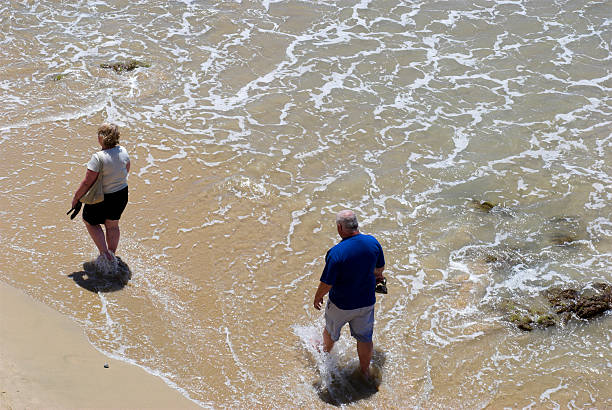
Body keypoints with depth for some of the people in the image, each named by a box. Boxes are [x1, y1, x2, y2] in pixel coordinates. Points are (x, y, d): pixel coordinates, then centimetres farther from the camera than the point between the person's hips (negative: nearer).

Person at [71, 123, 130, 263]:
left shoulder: (98, 157, -28)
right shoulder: (123, 151, -9)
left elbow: (87, 182, -23)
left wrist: (76, 197, -9)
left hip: (101, 198, -6)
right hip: (122, 194, 6)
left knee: (91, 222, 19)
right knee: (112, 225, 24)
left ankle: (104, 253, 12)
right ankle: (112, 255, 36)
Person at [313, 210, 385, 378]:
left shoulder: (336, 253, -31)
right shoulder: (373, 242, -14)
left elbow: (326, 284, -23)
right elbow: (380, 268, 4)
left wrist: (317, 297, -2)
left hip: (341, 304, -3)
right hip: (366, 301, 3)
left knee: (331, 329, 28)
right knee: (365, 337, 22)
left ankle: (326, 351, 56)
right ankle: (365, 371, 39)